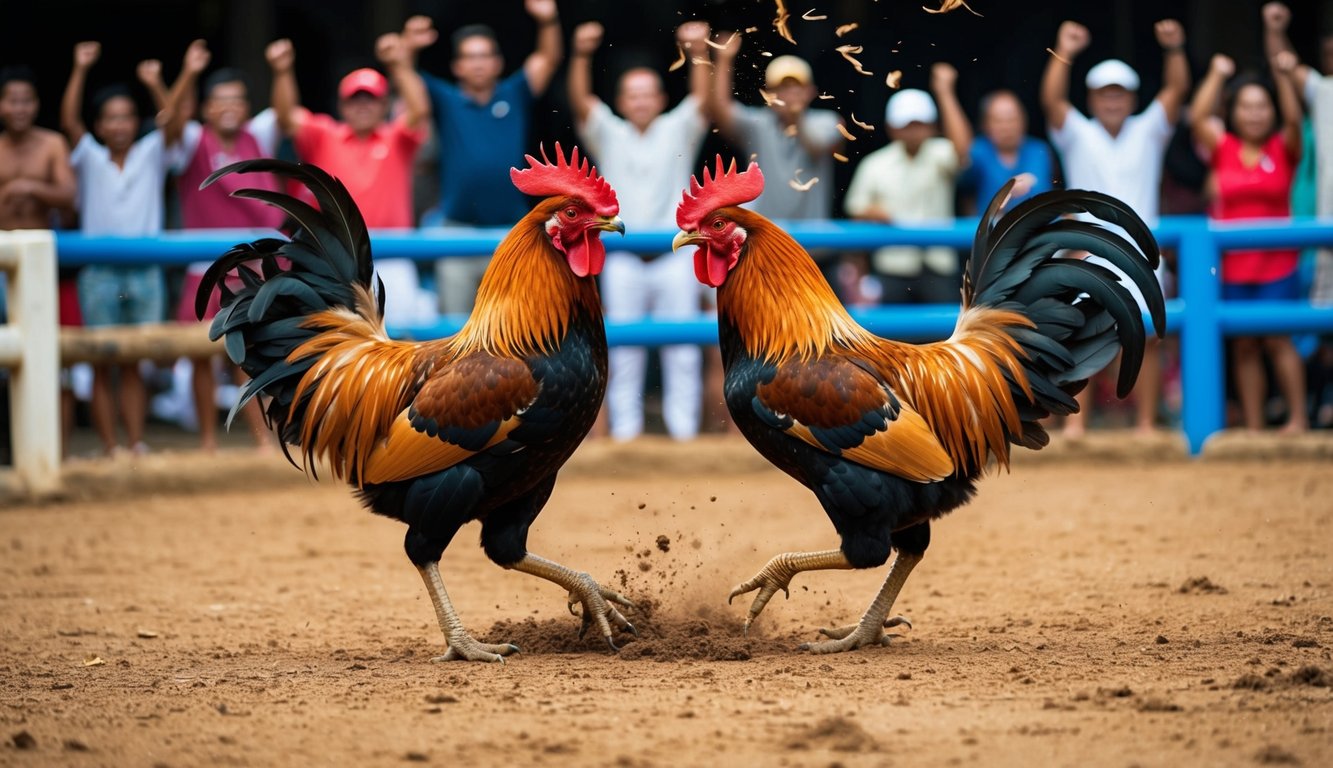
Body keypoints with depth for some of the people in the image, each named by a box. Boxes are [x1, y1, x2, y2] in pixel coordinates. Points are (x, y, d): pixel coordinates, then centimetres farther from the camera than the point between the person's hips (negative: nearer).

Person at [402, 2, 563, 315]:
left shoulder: (514, 97, 7)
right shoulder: (446, 100, 6)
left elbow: (549, 59, -2)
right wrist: (408, 49, -28)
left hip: (510, 231, 0)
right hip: (457, 232, 0)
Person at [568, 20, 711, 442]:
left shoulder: (678, 130, 9)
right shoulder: (608, 134, 9)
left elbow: (702, 99, -7)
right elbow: (581, 102, -7)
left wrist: (699, 54, -25)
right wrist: (581, 56, -24)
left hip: (675, 255, 0)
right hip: (623, 258, 0)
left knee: (682, 347, 1)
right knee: (623, 348, 2)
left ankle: (684, 429, 6)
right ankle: (624, 428, 7)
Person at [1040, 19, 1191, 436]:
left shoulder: (1148, 132, 11)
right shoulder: (1078, 135, 7)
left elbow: (1176, 90, -1)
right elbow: (1052, 100, -9)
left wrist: (1174, 50, -19)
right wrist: (1063, 53, -23)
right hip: (1088, 253, -1)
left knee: (1145, 336, -2)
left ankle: (1146, 423, 3)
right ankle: (1075, 421, -3)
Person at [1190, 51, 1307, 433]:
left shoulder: (1283, 150, 3)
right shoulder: (1222, 148, 4)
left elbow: (1293, 120, -15)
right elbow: (1198, 116, -9)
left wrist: (1285, 77, -23)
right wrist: (1217, 75, -11)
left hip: (1277, 263, -2)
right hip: (1233, 266, 2)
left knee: (1277, 337, -9)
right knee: (1243, 345, 4)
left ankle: (1297, 416, -4)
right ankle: (1252, 425, 8)